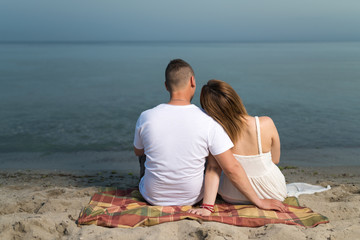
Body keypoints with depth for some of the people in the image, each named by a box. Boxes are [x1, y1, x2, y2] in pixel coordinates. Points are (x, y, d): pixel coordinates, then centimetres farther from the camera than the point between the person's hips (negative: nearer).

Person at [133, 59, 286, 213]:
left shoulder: (146, 118, -17)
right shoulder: (208, 123, -20)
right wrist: (259, 201, -9)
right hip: (191, 199, 0)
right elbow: (232, 168, -20)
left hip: (154, 198, 0)